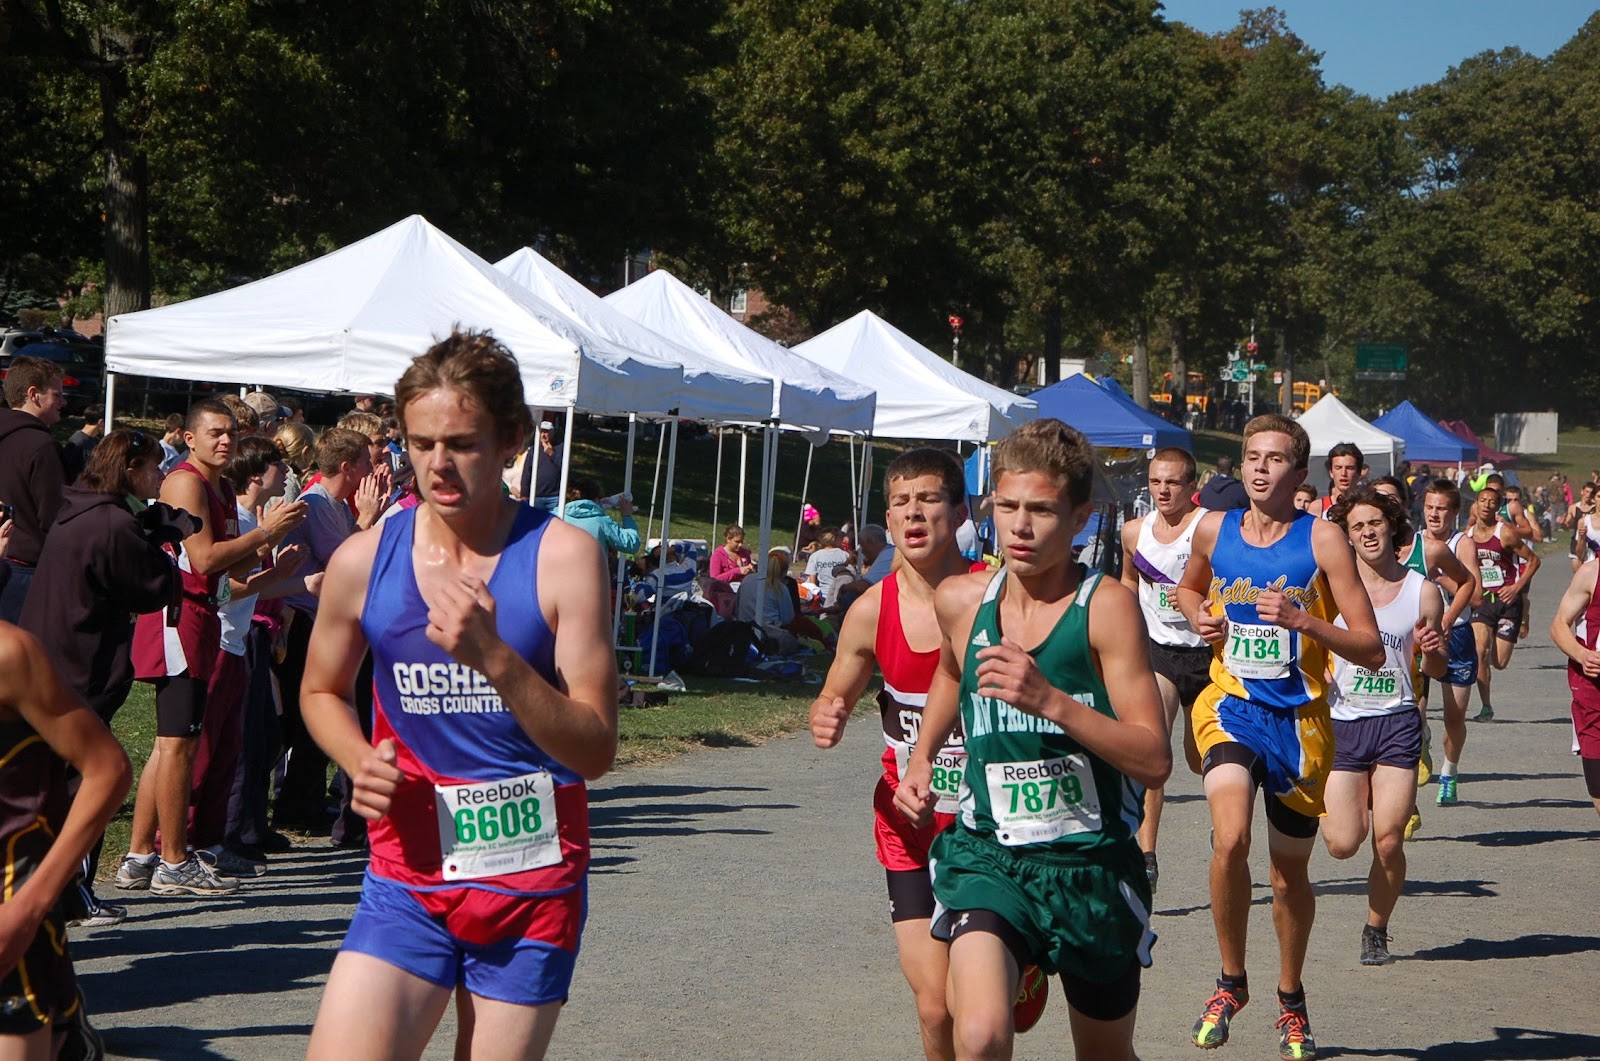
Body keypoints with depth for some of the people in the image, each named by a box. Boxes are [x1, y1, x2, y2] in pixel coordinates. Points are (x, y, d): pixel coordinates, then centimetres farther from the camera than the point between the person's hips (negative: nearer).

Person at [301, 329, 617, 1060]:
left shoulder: (562, 557, -9)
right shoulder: (364, 561, -1)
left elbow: (596, 749, -13)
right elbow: (321, 691, 18)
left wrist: (494, 657, -26)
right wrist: (361, 762, -3)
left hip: (533, 887, -1)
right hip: (408, 878, 1)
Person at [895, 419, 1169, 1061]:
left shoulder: (1106, 607, -11)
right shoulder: (959, 600, 1)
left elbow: (1155, 760, -18)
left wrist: (1051, 700, -28)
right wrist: (921, 758, 15)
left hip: (1091, 865, -1)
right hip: (986, 855, 1)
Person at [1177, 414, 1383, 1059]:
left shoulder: (1323, 539, -8)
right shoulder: (1214, 531, 1)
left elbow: (1371, 650, -10)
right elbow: (1188, 588, 25)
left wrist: (1304, 621, -24)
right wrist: (1198, 616, 3)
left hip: (1297, 717, -1)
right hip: (1231, 706, 1)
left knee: (1290, 873, 12)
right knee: (1230, 838, -26)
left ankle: (1291, 1000, 37)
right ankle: (1232, 981, -4)